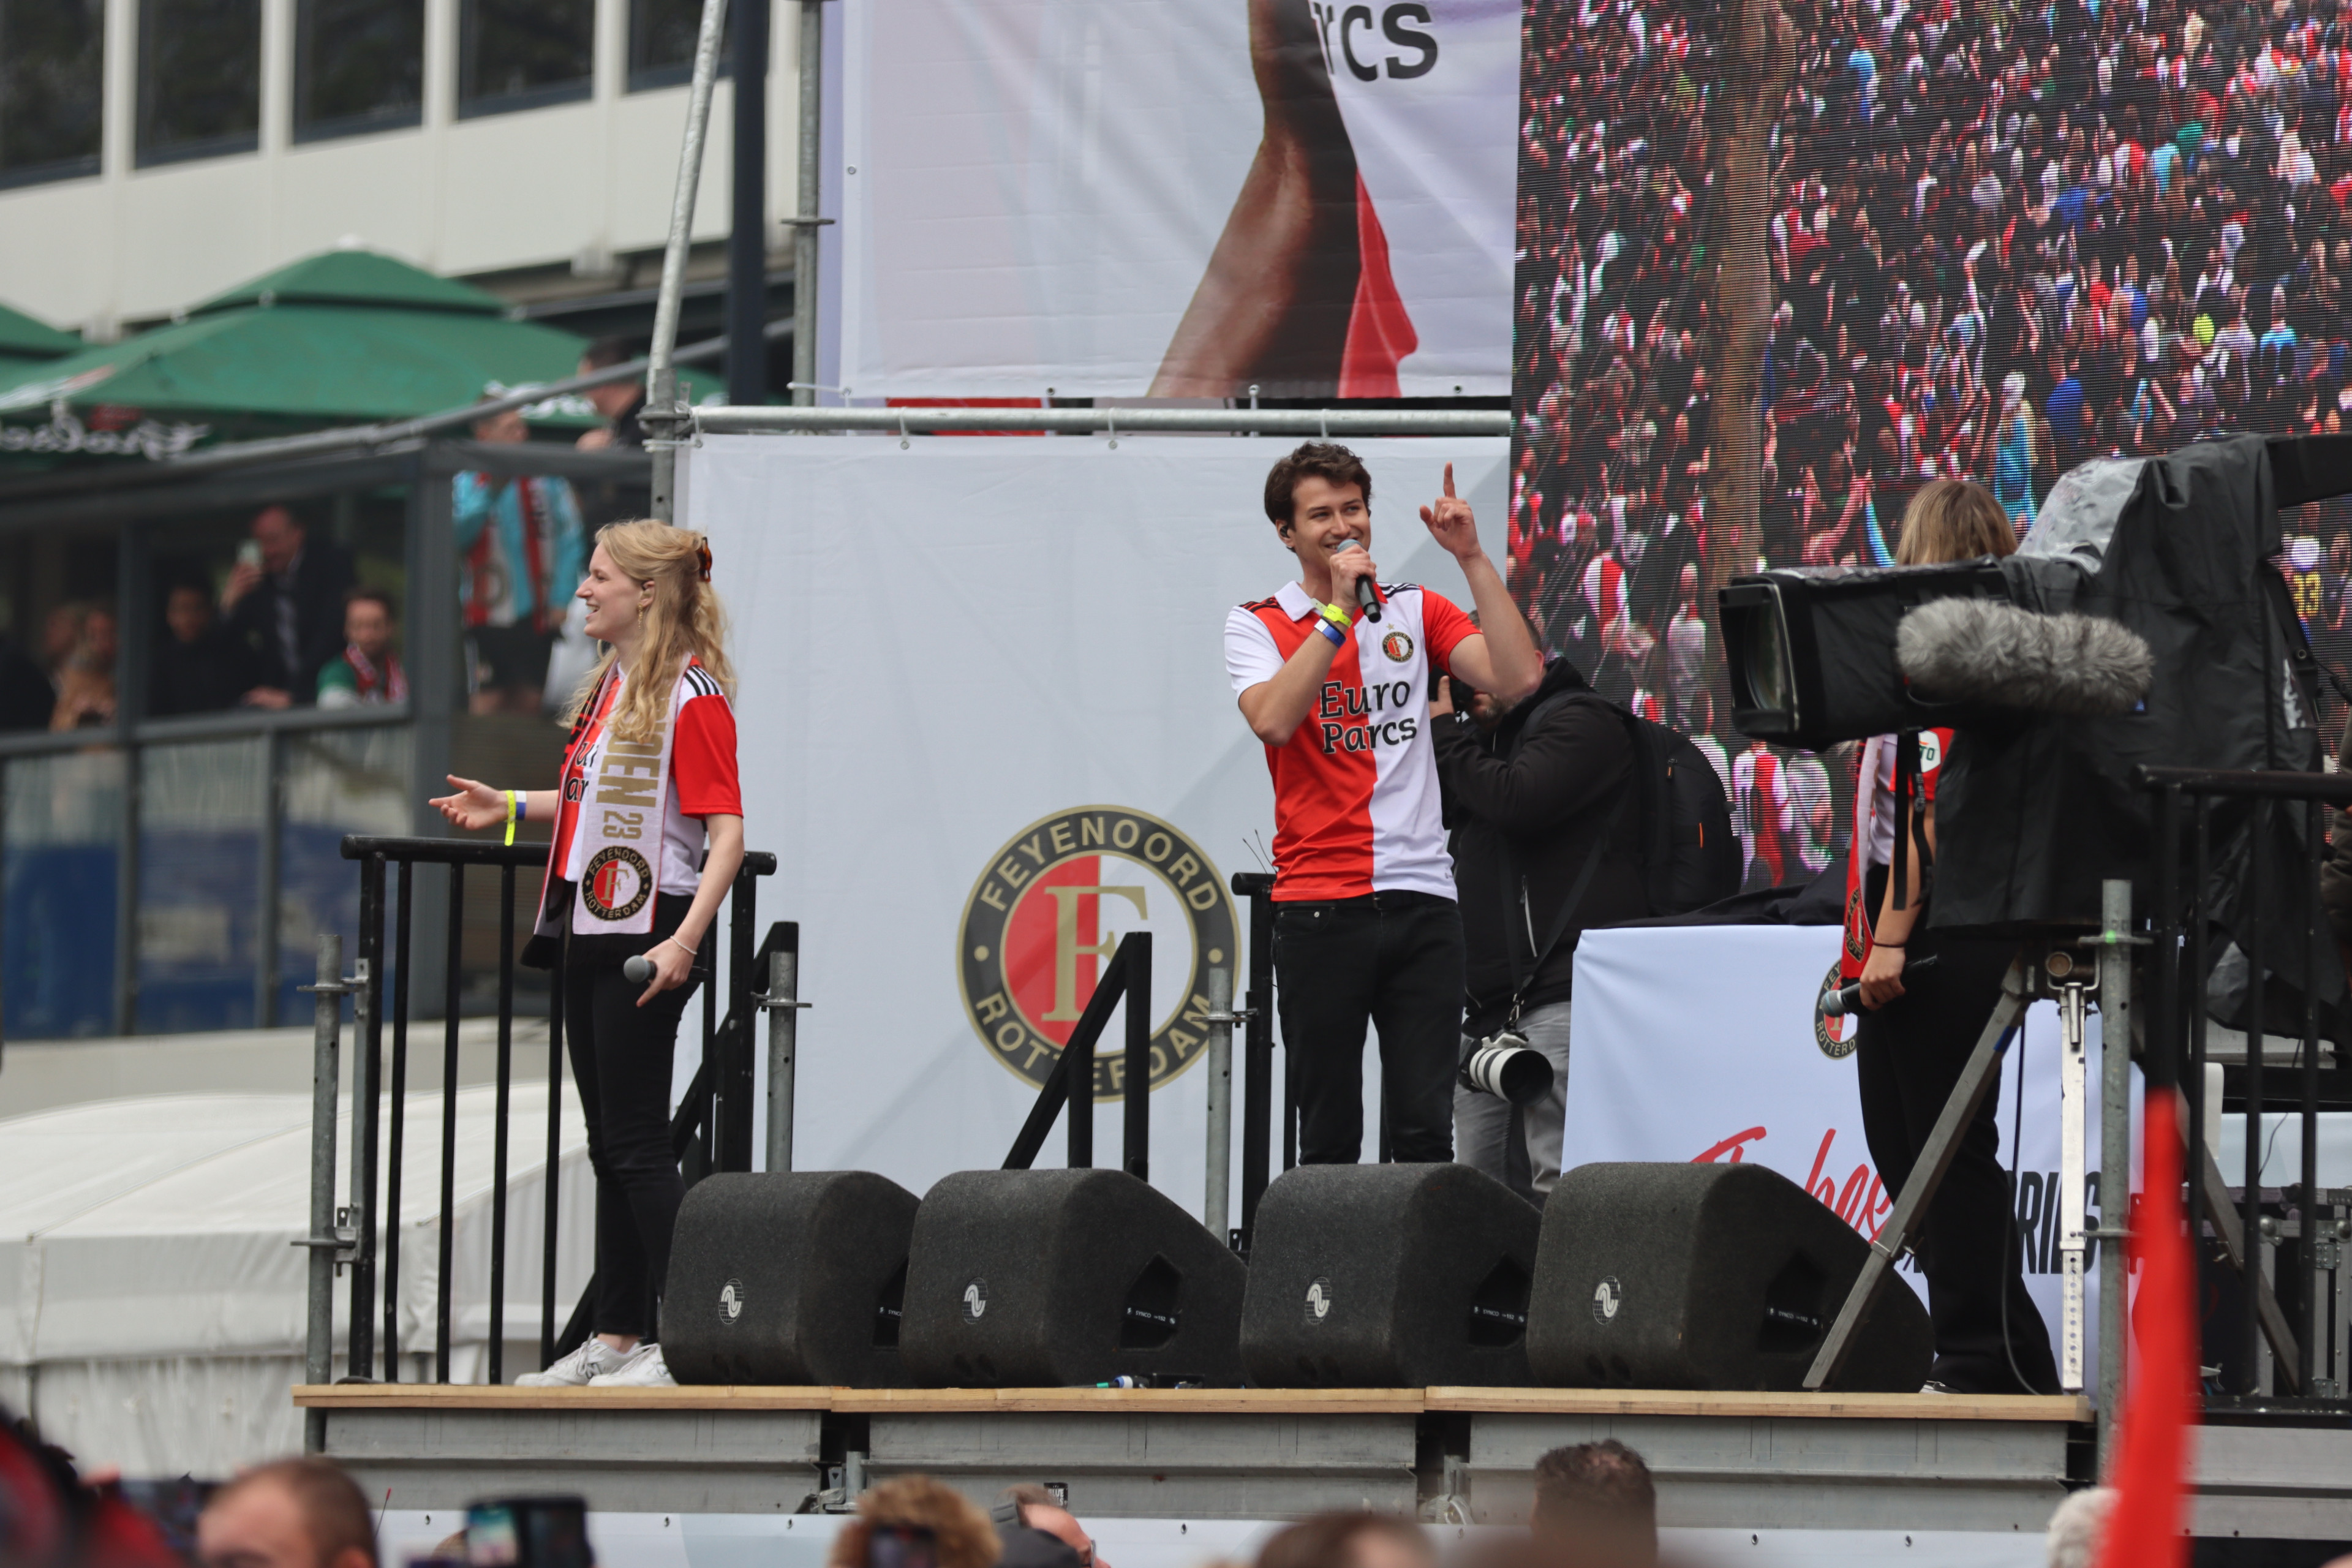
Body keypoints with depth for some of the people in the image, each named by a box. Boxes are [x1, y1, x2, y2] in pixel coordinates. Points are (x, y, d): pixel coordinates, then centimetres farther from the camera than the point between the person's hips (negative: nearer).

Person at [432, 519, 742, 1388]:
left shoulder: (691, 695, -13)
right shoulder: (611, 685, 15)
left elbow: (726, 829, -18)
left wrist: (685, 940, -27)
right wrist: (509, 807, 26)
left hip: (645, 934, -9)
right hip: (589, 927, 9)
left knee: (637, 1143, -10)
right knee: (608, 1144, 12)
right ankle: (616, 1338, 17)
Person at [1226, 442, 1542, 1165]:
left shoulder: (1415, 611, 13)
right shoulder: (1258, 624, 6)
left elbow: (1517, 677, -1)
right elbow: (1273, 719, -14)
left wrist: (1473, 558, -4)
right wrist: (1338, 609, -14)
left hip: (1421, 896, 2)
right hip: (1319, 906, -2)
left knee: (1427, 1130, -3)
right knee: (1329, 1133, 0)